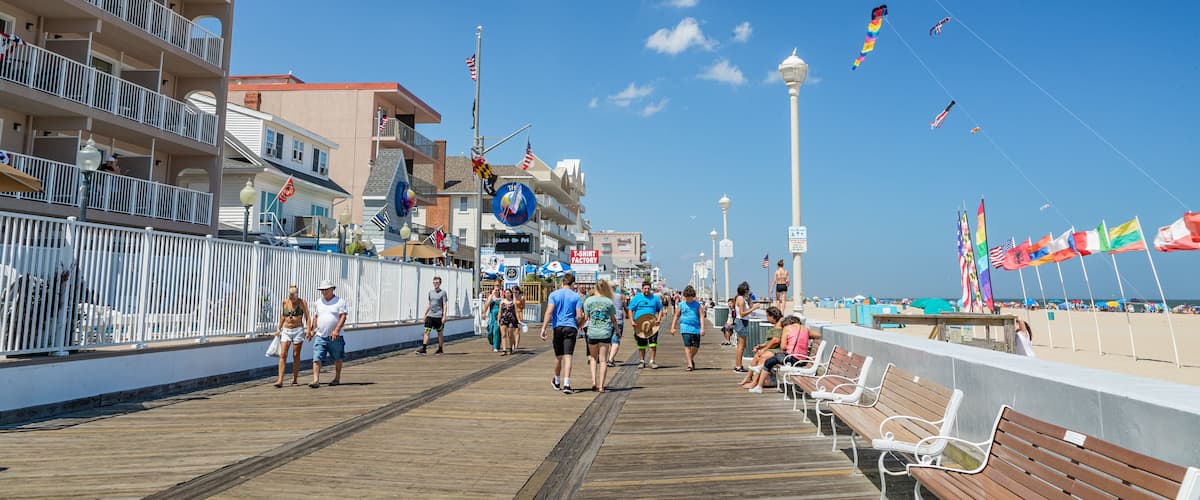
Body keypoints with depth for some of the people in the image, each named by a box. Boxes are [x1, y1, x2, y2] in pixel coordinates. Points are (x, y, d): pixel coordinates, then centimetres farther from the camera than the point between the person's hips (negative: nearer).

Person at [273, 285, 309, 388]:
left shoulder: (302, 302, -3)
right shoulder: (285, 302, 6)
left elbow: (307, 317, -5)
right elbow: (282, 316, 18)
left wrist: (308, 329, -16)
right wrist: (279, 328, 15)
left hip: (298, 330, -3)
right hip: (286, 331, 3)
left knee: (296, 355, 2)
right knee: (283, 355, -8)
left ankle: (295, 379, 12)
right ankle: (280, 380, -12)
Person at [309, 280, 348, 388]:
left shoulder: (340, 301, -4)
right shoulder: (319, 302, 13)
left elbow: (343, 317, -11)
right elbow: (316, 316, 22)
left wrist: (336, 330, -22)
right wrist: (312, 330, 15)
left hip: (335, 337, -3)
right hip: (320, 336, 4)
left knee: (337, 359, 10)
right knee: (316, 358, -10)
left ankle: (337, 378, 26)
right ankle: (316, 380, -13)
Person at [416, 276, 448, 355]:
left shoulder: (443, 292, -3)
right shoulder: (430, 292, 12)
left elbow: (444, 305, -7)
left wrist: (444, 316, -14)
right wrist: (425, 314, 18)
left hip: (438, 316, -4)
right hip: (430, 315, 4)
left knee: (439, 333, 6)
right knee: (427, 331, -7)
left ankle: (440, 350, 17)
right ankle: (423, 349, -11)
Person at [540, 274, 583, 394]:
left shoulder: (554, 295, 2)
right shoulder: (576, 296, 2)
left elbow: (549, 312, -9)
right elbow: (579, 316, -3)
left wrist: (543, 328, -12)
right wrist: (577, 327, 15)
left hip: (557, 327, 1)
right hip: (571, 328, -1)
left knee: (558, 357, 15)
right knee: (568, 357, -6)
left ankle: (557, 382, 32)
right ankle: (566, 384, -16)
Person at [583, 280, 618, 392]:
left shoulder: (588, 300, -2)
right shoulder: (609, 302, 0)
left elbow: (585, 318, -1)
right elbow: (613, 319, 5)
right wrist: (617, 331, 20)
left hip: (592, 332, 0)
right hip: (606, 332, 0)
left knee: (593, 357, 17)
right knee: (603, 360, 5)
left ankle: (594, 381, 2)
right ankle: (601, 385, 3)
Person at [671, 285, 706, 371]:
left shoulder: (698, 304, 6)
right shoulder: (681, 305, 8)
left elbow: (701, 316, 1)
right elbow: (676, 316, 14)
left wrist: (702, 328, -9)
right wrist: (673, 327, 10)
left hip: (696, 328, 1)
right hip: (685, 327, -1)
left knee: (696, 347, 3)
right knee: (687, 346, -10)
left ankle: (691, 358, 32)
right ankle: (690, 365, -7)